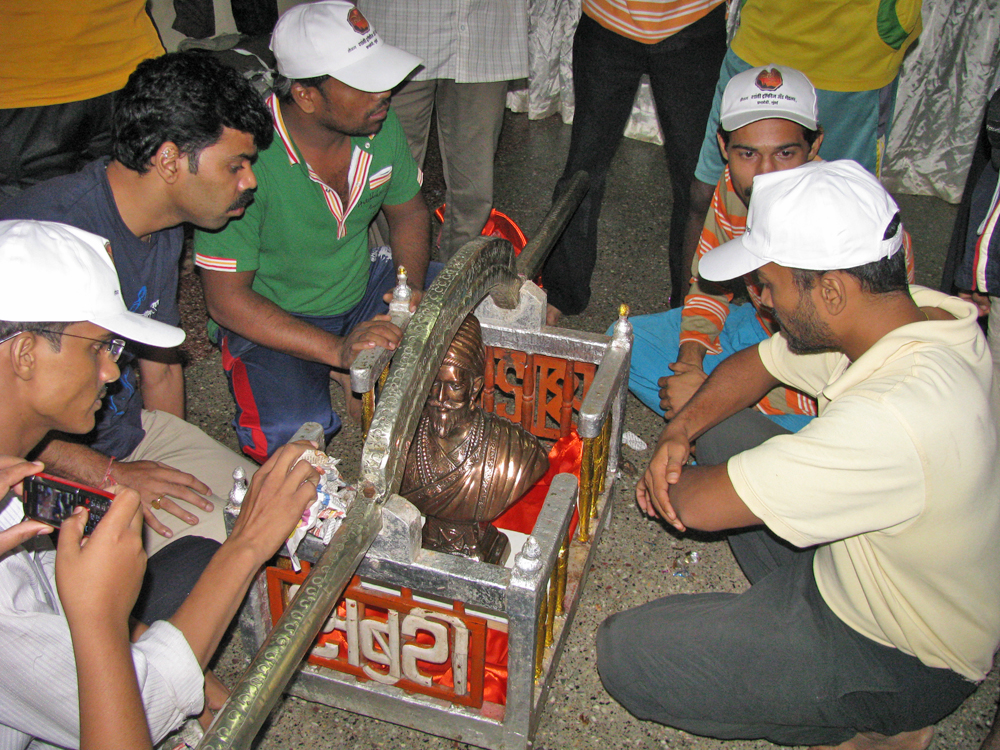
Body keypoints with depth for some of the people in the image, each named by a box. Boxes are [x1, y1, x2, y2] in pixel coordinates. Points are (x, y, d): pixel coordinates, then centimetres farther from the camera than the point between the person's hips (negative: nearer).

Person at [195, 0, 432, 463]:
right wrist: (338, 349, -34)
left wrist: (412, 287, -13)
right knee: (291, 431, -32)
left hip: (361, 287, 6)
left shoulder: (380, 124, -11)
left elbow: (408, 210, 7)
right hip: (271, 318, -5)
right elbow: (226, 299, -25)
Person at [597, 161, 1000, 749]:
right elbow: (755, 365, 5)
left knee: (625, 653, -16)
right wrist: (678, 434, -10)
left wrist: (669, 478, -10)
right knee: (716, 432, 9)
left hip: (901, 660, -8)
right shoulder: (913, 312, -11)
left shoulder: (895, 418, -40)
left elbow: (700, 503, -33)